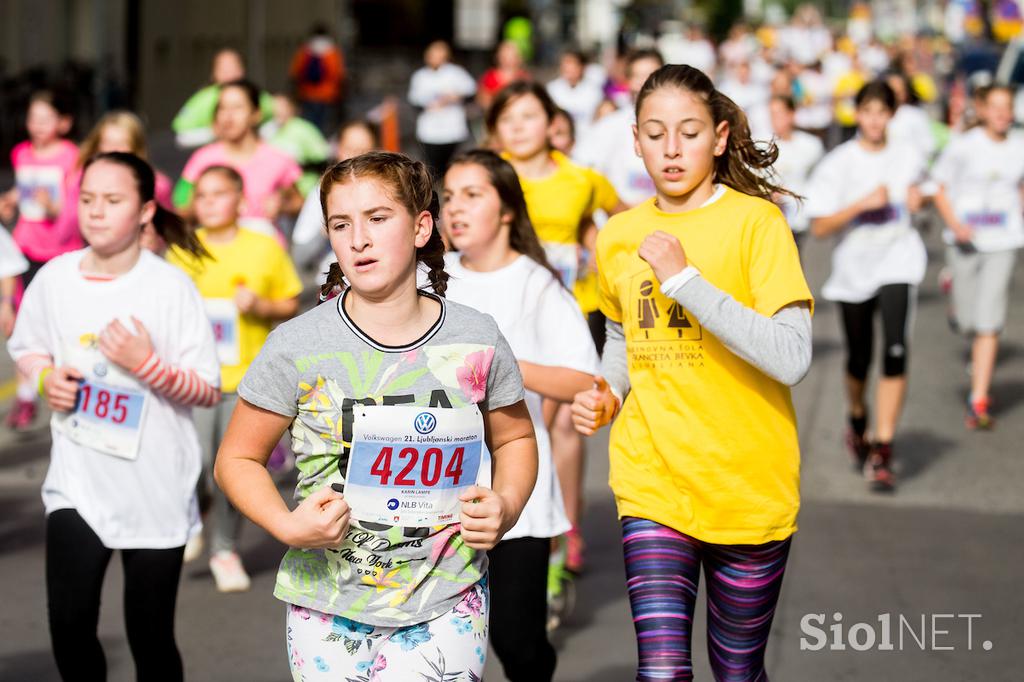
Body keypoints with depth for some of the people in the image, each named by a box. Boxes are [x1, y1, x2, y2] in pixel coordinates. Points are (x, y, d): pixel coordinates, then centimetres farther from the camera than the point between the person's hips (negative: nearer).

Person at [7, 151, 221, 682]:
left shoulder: (171, 288, -11)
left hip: (156, 486, -2)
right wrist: (48, 378, -6)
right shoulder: (55, 278, -2)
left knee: (150, 636, 5)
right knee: (69, 621, -9)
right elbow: (26, 349, 15)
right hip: (77, 481, 2)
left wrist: (149, 365, -24)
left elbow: (208, 391, -8)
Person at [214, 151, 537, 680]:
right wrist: (286, 526, -16)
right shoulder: (298, 347, -7)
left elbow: (515, 438, 15)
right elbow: (237, 459, 1)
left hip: (446, 603, 0)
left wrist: (506, 505, -5)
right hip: (328, 608, 0)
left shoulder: (476, 340, -2)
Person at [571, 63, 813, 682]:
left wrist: (684, 279, -23)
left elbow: (791, 359, -21)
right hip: (653, 484, 3)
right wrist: (608, 392, 4)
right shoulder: (619, 236, 5)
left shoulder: (756, 222, -10)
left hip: (750, 487, -2)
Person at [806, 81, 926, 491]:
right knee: (859, 360, 11)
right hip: (853, 268, 0)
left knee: (895, 352, -18)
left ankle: (882, 451, -14)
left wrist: (914, 200, 2)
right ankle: (858, 422, 44)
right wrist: (863, 203, -22)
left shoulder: (908, 158, 2)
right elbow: (820, 227, -10)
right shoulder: (838, 163, -6)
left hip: (897, 262, 0)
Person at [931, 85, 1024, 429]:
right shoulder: (963, 146, -5)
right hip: (965, 242, -1)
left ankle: (978, 401, -7)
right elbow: (940, 190, -2)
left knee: (989, 323, -9)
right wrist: (954, 224, -16)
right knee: (968, 321, 6)